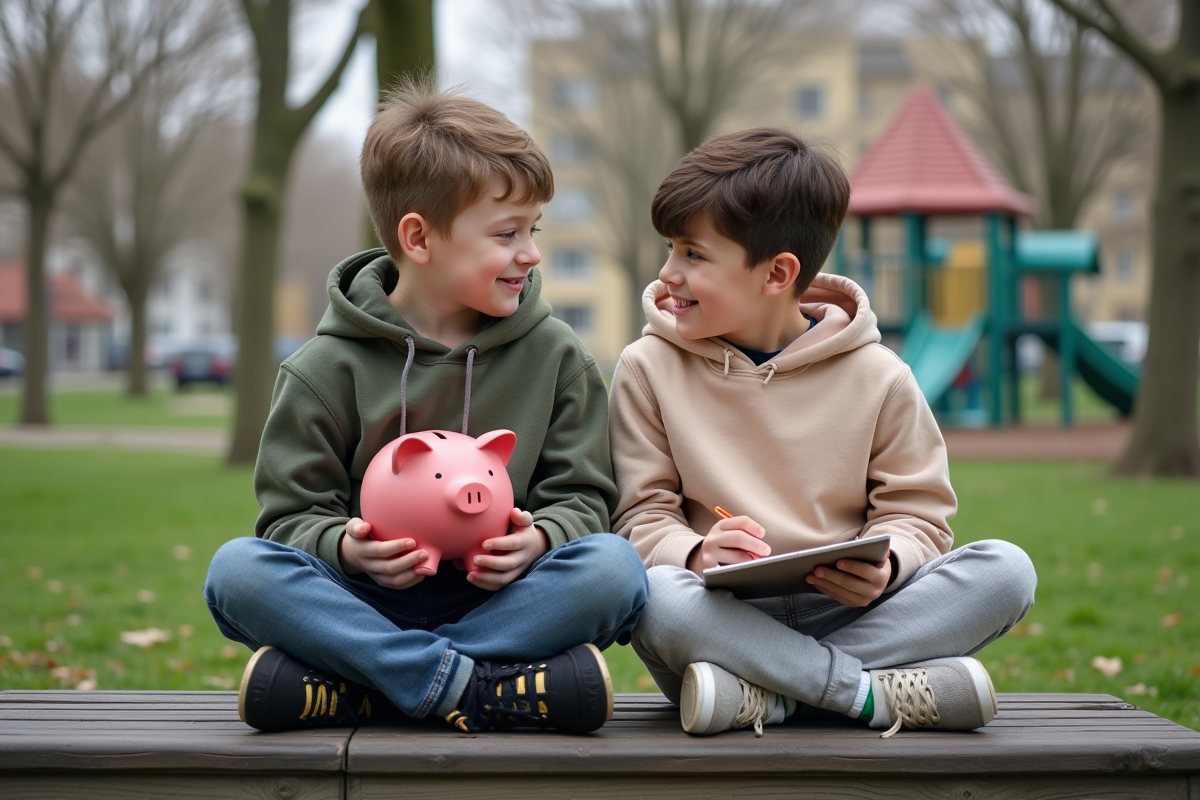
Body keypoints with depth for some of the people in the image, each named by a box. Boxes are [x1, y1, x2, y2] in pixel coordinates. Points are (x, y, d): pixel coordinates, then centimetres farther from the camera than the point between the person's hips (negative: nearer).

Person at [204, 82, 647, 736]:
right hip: (369, 600, -1)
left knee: (614, 566, -29)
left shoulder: (555, 357, 8)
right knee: (237, 570, -28)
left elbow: (582, 499, 7)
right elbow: (292, 515, 3)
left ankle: (351, 691, -31)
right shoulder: (326, 369, 3)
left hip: (499, 600, 1)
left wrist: (538, 541, -16)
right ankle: (487, 690, -34)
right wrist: (345, 548, -20)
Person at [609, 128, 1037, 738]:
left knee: (1007, 571, -22)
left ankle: (759, 695, -27)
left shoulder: (876, 375, 4)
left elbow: (916, 511, 6)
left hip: (846, 611, 2)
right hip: (724, 614, -2)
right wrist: (697, 554, -22)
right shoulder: (648, 369, 4)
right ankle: (874, 692, -27)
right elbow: (643, 515, 0)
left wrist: (884, 565, -17)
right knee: (655, 597, -36)